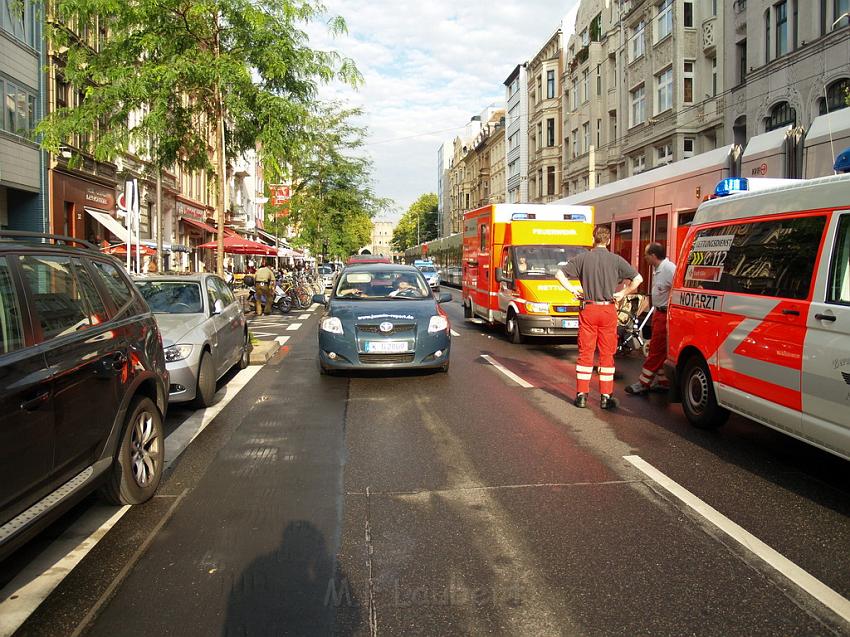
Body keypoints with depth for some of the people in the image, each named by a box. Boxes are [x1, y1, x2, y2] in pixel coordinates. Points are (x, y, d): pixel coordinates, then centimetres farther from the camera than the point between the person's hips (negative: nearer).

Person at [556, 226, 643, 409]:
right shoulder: (616, 260, -2)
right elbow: (638, 279, -5)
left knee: (585, 353, 6)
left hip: (588, 310, 0)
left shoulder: (583, 258, -1)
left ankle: (581, 394, 8)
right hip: (608, 311, 0)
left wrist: (572, 289, 3)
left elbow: (560, 273, -3)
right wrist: (623, 293, 3)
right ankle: (606, 397, 8)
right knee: (607, 354, 6)